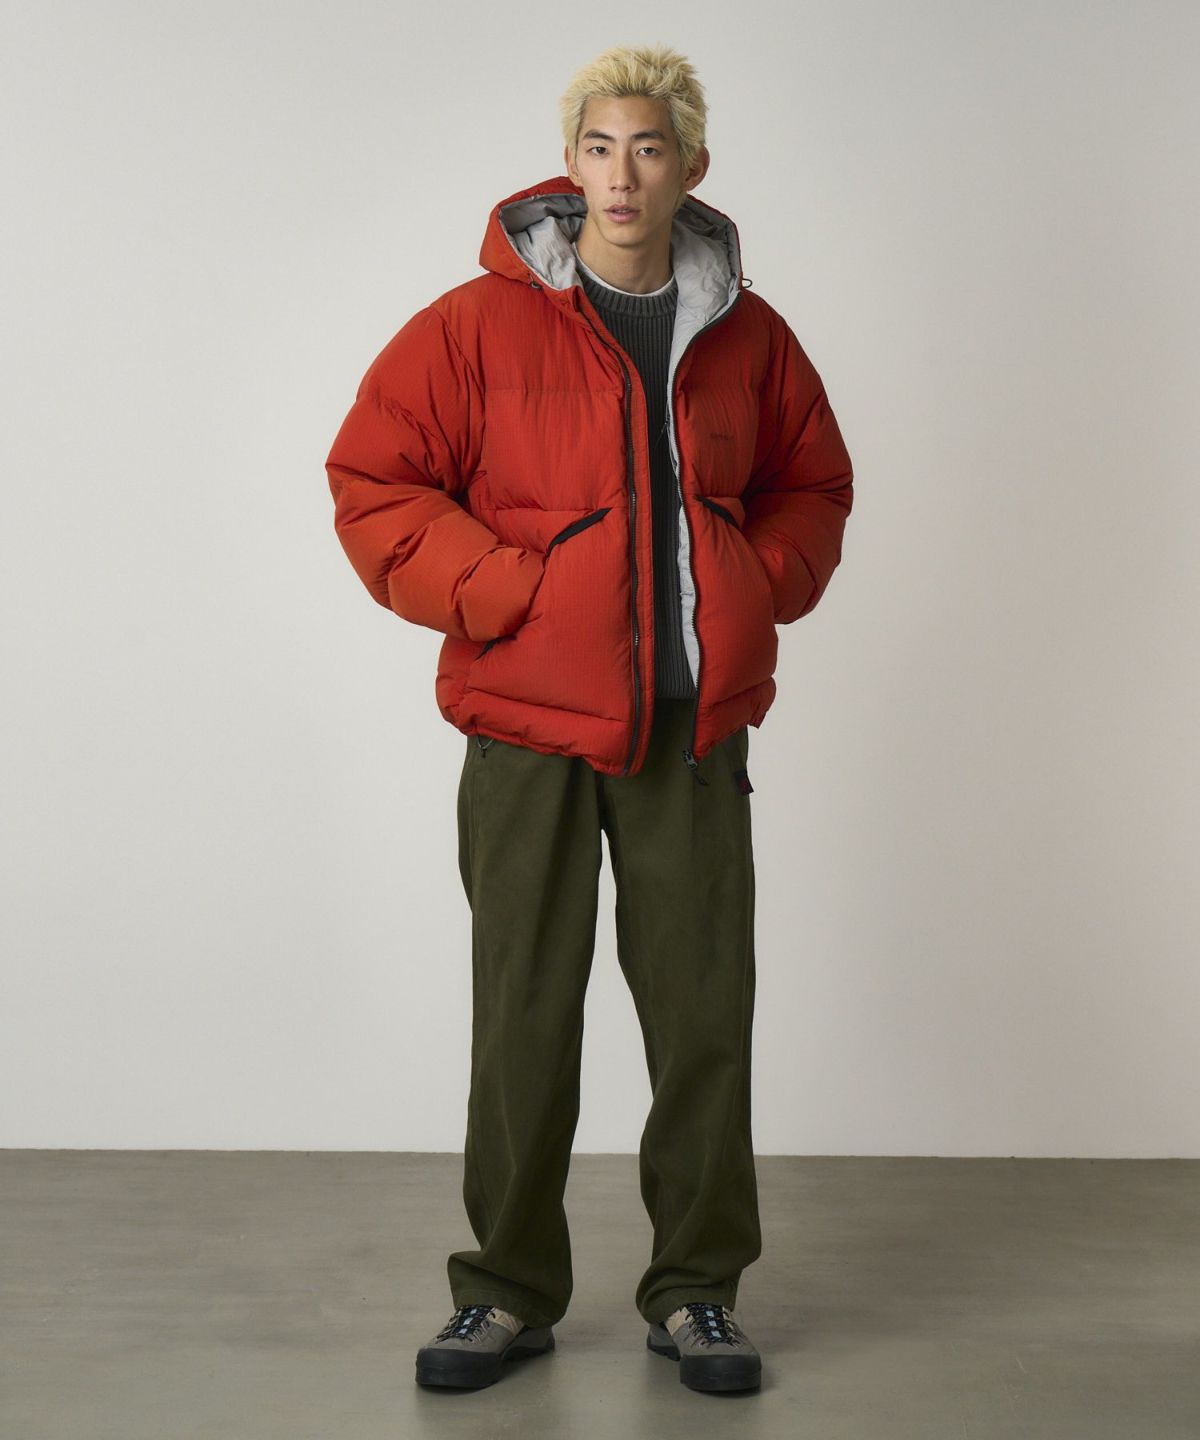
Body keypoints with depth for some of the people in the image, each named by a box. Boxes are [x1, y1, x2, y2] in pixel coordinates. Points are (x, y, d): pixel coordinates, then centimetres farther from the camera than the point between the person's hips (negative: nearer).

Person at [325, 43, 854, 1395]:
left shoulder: (745, 335, 7)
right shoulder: (481, 324, -4)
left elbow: (813, 484, 20)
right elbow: (372, 479, -3)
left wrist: (758, 585, 3)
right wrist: (504, 590, -12)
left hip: (697, 726, 3)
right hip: (530, 725, -2)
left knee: (705, 1011, 6)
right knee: (522, 1016, 4)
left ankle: (695, 1292, 21)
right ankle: (508, 1292, 19)